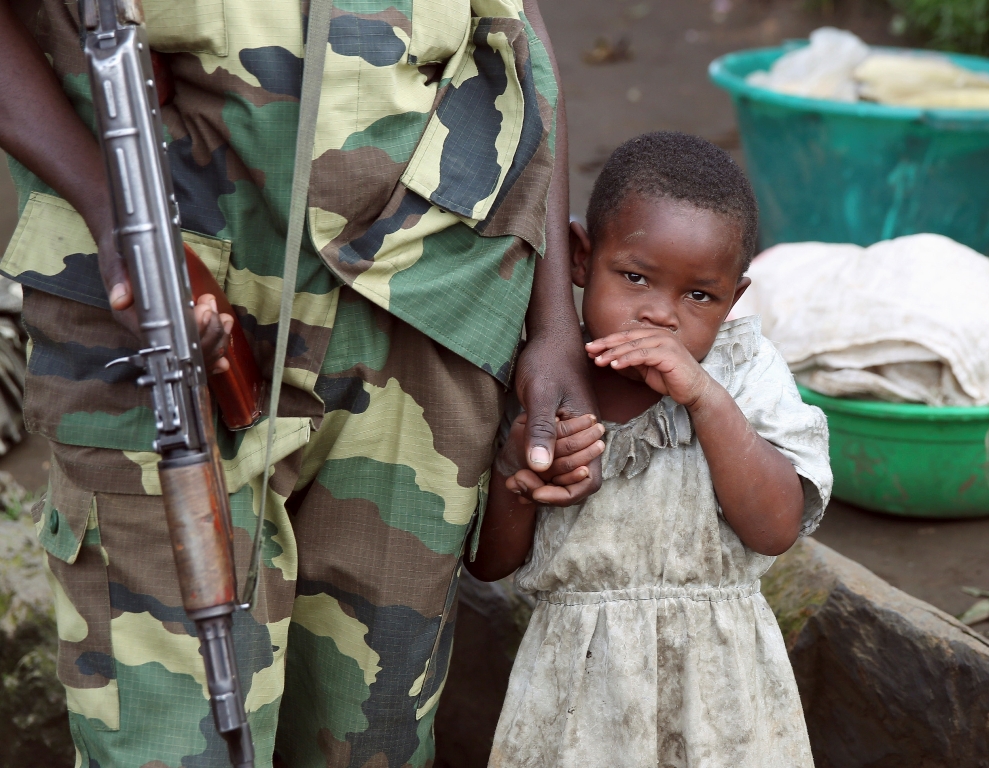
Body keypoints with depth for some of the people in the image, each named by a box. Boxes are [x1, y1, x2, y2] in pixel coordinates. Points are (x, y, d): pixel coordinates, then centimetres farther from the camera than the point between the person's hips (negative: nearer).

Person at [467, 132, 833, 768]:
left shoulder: (744, 371, -6)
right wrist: (518, 467, -20)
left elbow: (777, 528, -17)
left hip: (717, 678, 0)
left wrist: (705, 397, -24)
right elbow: (490, 562, -1)